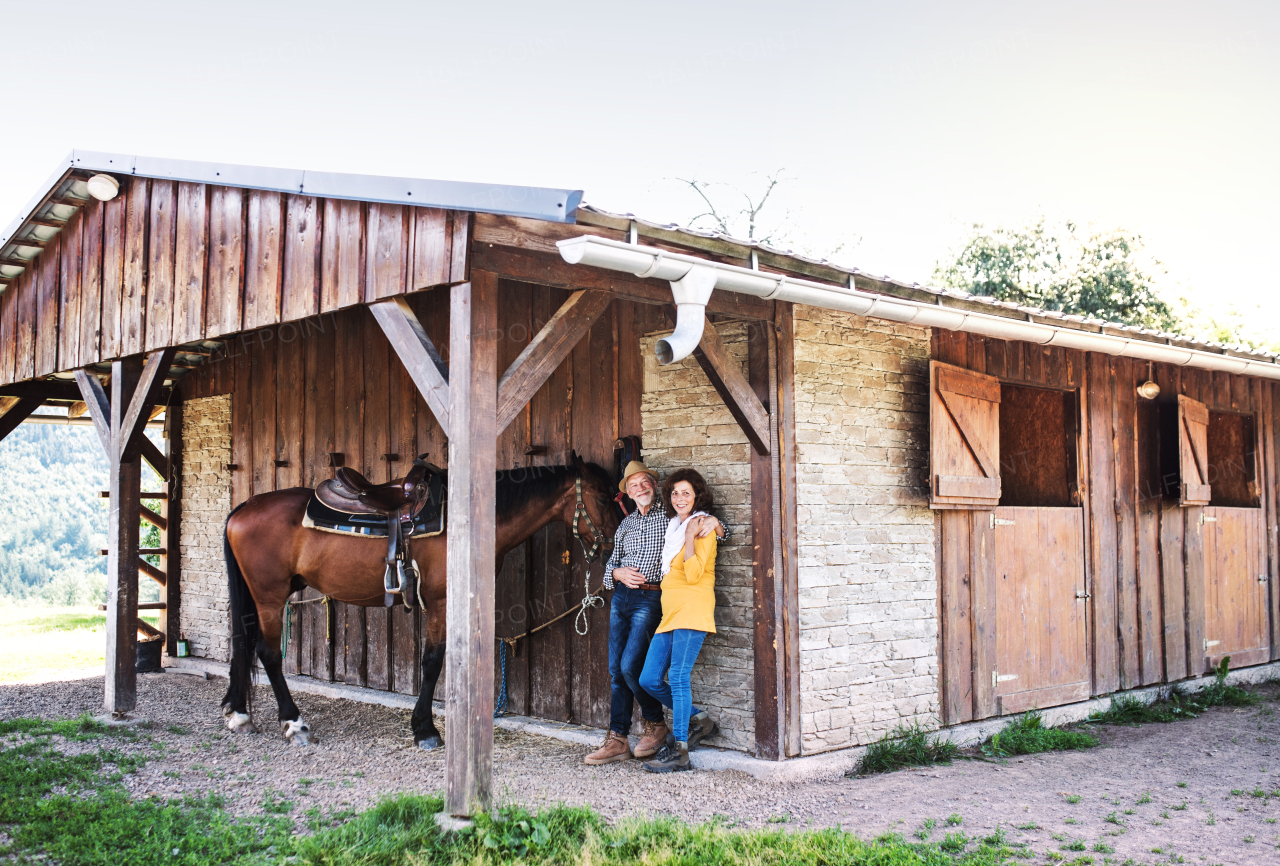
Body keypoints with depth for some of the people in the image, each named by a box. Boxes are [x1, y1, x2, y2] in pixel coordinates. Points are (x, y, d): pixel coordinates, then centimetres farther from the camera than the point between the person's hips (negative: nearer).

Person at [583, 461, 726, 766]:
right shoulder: (625, 524, 18)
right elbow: (611, 562, 23)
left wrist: (713, 522, -18)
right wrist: (618, 573, 0)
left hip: (649, 600, -6)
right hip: (620, 597, 6)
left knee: (629, 666, -15)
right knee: (616, 669, 4)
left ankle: (655, 723, 7)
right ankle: (617, 740, 10)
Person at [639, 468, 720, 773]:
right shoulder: (674, 527, 20)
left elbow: (693, 574, -15)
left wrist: (691, 536, -15)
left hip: (692, 610, -9)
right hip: (670, 612, 9)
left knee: (677, 677, -13)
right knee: (649, 680, 4)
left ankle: (679, 753, -7)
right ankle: (699, 720, 20)